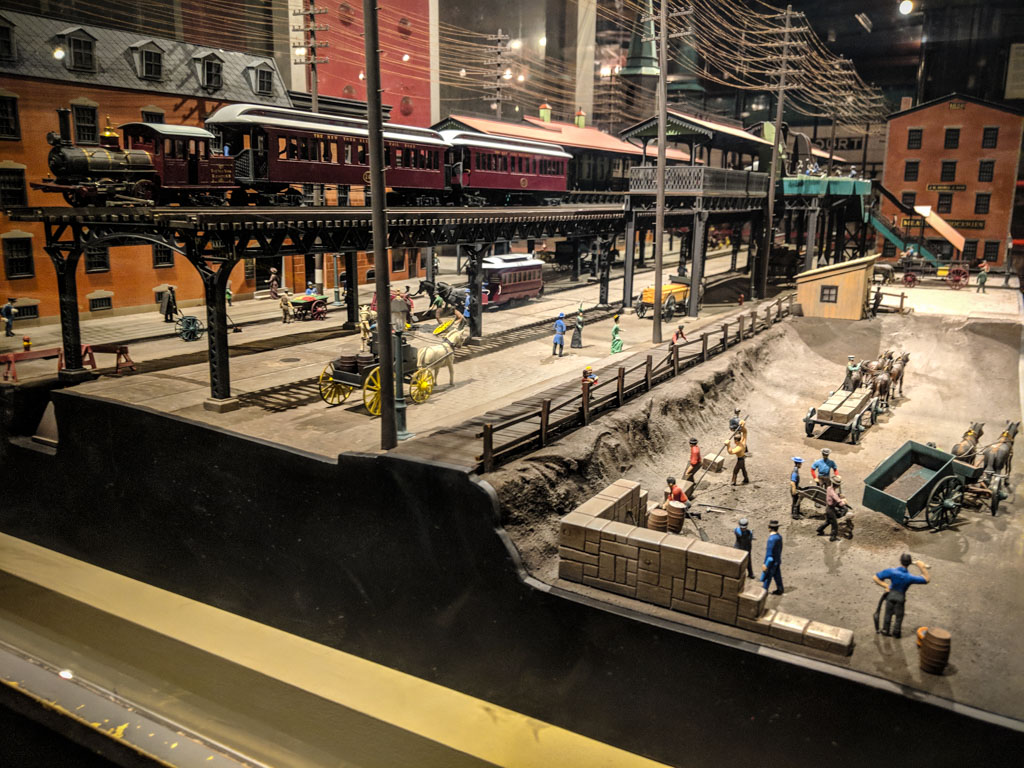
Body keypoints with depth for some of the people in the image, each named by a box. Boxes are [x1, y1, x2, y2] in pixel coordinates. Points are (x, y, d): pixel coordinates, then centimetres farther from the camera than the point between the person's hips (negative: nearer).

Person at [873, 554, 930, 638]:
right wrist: (922, 567, -16)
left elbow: (875, 577, -28)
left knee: (888, 613, 22)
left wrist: (885, 586, -16)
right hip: (901, 597, -1)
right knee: (899, 616, 22)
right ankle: (896, 632, 37)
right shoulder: (910, 577, -30)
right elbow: (927, 579, -17)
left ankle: (885, 630, 37)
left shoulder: (892, 571, -31)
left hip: (890, 595, 1)